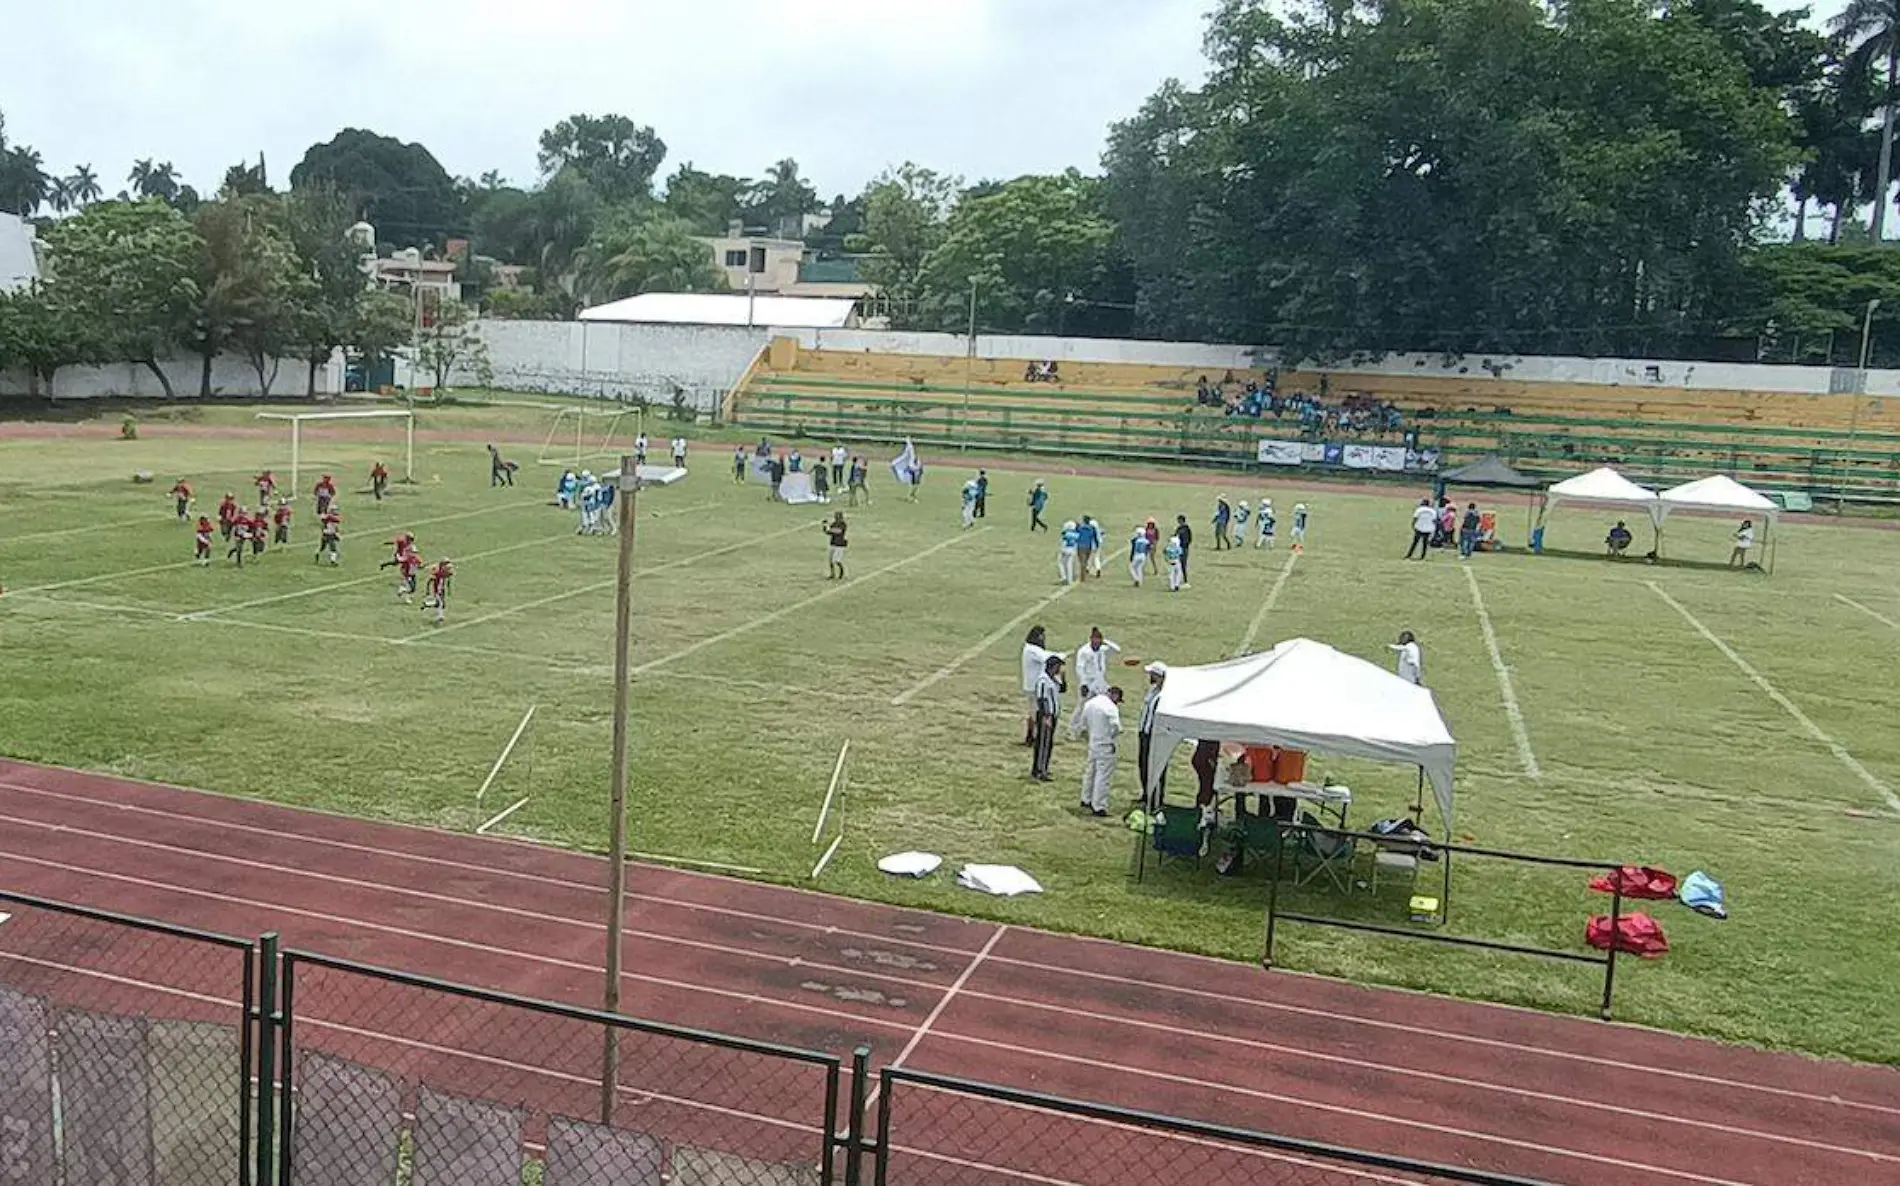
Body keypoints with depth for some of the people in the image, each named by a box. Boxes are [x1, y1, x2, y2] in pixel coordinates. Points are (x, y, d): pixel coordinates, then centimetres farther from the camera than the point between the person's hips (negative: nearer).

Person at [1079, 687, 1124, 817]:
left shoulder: (1089, 703, 5)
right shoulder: (1111, 707, -20)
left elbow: (1083, 723, 14)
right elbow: (1116, 728, -24)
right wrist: (1111, 736, -5)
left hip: (1092, 743, 8)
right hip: (1105, 746, -8)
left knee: (1090, 772, 21)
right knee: (1103, 776, 0)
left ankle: (1086, 800, 34)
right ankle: (1099, 808, 3)